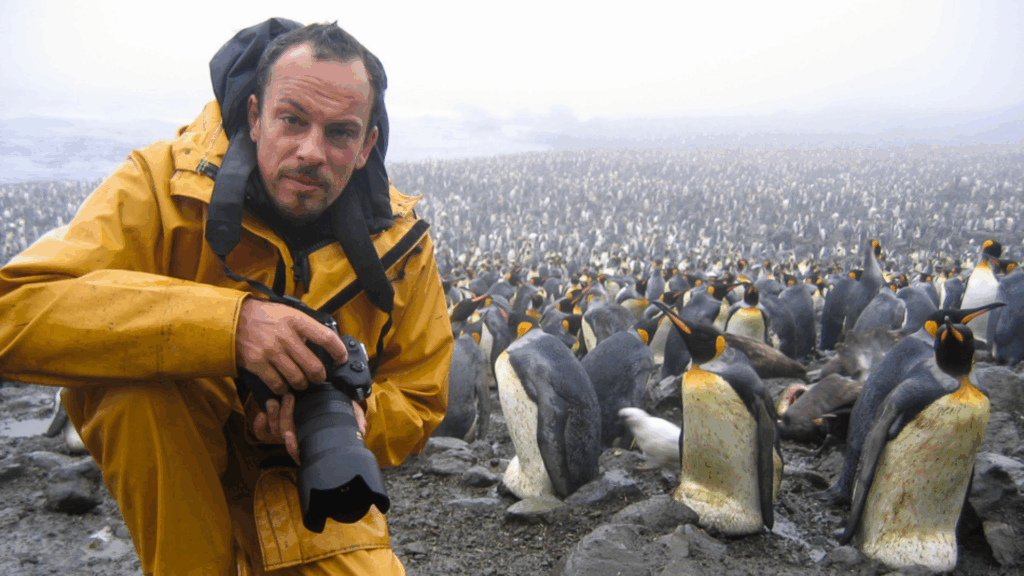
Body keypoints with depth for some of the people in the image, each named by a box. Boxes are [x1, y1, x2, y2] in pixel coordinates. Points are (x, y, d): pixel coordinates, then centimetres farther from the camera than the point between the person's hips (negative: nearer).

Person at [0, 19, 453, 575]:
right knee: (134, 373, -34)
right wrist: (224, 322, -45)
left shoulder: (400, 244, -12)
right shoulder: (164, 183, -21)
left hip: (302, 471, 2)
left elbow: (418, 403, -3)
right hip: (162, 441, -1)